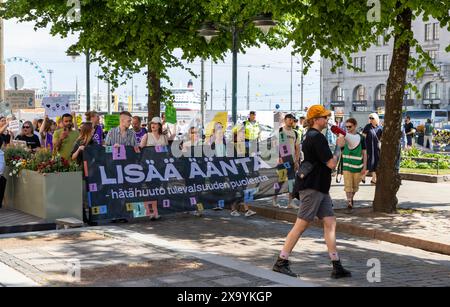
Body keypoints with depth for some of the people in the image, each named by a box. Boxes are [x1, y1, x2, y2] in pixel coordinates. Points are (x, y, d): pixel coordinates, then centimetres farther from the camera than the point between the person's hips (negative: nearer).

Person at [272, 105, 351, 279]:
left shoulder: (311, 136, 18)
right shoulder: (317, 137, -15)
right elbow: (332, 163, -16)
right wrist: (339, 146, -4)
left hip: (319, 188, 10)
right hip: (311, 188, -10)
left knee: (330, 222, 6)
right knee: (301, 225, -7)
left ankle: (337, 267, 6)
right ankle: (281, 263, 0)